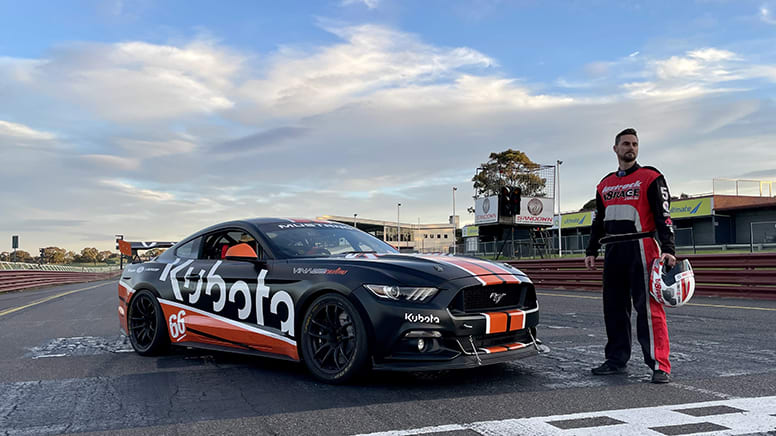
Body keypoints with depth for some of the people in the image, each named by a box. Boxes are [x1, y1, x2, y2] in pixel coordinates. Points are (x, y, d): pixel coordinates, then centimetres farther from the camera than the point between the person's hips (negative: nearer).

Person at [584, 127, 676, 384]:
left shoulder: (651, 178, 3)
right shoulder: (605, 185, 19)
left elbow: (663, 216, -5)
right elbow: (598, 221, 25)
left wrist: (668, 249, -16)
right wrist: (591, 251, 17)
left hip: (642, 248, -6)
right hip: (613, 252, 6)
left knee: (648, 307, -10)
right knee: (614, 308, 8)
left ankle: (659, 365, -6)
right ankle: (616, 361, 17)